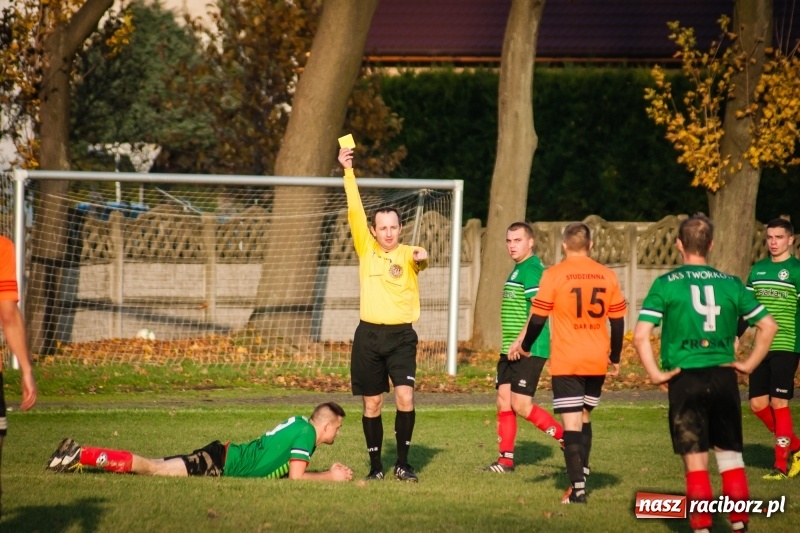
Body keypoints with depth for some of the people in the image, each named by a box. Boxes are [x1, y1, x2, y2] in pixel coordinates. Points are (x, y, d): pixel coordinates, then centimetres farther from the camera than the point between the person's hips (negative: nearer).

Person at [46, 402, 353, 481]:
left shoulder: (298, 425, 18)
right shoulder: (306, 434, -10)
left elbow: (286, 467, 28)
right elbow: (295, 476, -16)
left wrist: (330, 472, 19)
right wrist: (331, 477, -4)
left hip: (220, 457, 8)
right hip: (219, 465, -8)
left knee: (155, 467, 7)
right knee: (152, 469, -14)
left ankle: (80, 456, 4)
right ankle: (79, 456, -19)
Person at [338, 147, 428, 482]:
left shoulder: (408, 255, 2)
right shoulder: (366, 249, 6)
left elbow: (421, 258, -21)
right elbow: (355, 211, -2)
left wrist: (421, 256, -45)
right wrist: (348, 171, -10)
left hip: (401, 335, -2)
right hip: (369, 335, 2)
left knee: (405, 396, -15)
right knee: (372, 403, 6)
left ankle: (403, 463, -2)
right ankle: (375, 465, 17)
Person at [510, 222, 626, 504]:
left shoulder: (554, 275, -8)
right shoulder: (607, 276, 2)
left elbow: (537, 319, -7)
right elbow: (618, 321, 8)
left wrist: (524, 346, 12)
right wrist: (615, 358, 21)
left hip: (566, 363, -4)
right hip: (597, 362, 4)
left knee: (572, 423, -4)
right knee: (584, 417, 21)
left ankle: (578, 488, -10)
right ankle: (581, 474, 22)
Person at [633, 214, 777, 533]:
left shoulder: (666, 284, -4)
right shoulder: (731, 284, 4)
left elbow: (640, 335, -12)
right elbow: (768, 326, 7)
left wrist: (655, 374, -4)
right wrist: (749, 364, 13)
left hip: (685, 380, -2)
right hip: (723, 377, 2)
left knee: (695, 460, 4)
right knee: (730, 455, 13)